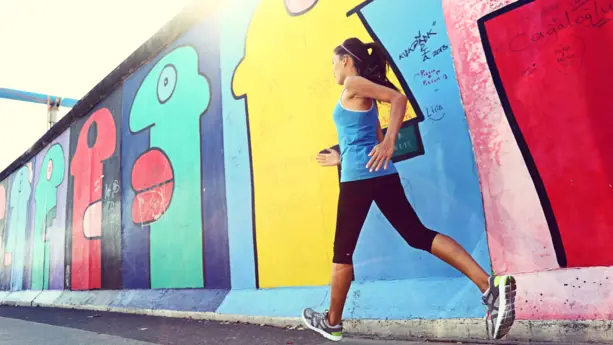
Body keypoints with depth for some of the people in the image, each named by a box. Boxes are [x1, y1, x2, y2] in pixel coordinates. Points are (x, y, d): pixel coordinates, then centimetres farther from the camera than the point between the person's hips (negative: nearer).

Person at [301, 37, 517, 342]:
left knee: (343, 250, 5)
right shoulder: (364, 96, 24)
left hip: (359, 176, -9)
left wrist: (390, 142, -21)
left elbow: (398, 98, -14)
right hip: (381, 174, 9)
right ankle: (490, 285, -10)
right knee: (419, 235, 3)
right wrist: (341, 159, 32)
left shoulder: (353, 84, -1)